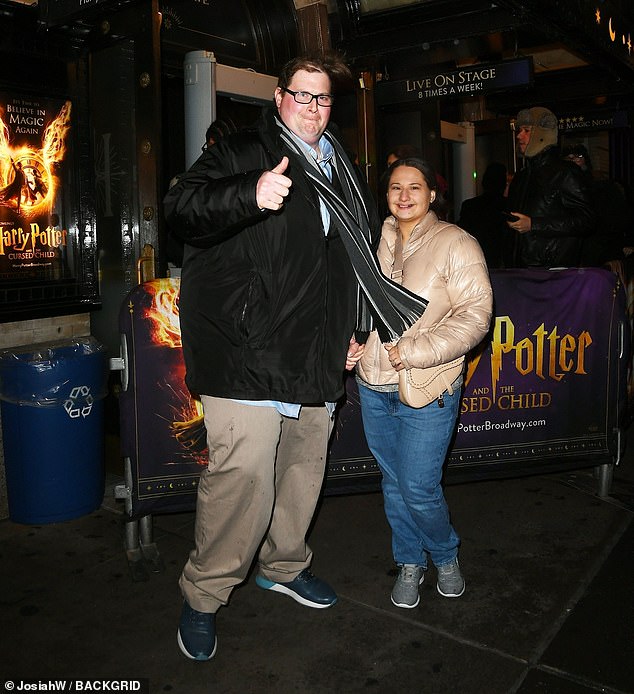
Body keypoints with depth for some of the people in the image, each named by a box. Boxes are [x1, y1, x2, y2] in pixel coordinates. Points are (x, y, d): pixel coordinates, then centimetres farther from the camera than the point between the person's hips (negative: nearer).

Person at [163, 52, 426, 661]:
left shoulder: (344, 173, 21)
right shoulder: (241, 153, 1)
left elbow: (360, 261, 30)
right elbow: (181, 208, -13)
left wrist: (357, 329, 23)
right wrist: (251, 195, -31)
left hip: (315, 354, 7)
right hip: (246, 351, -7)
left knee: (304, 464, 16)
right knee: (244, 474, -13)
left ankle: (284, 565, 39)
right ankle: (203, 596, 9)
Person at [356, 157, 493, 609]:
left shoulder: (455, 244, -6)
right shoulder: (376, 241, 10)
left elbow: (475, 314, -13)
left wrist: (415, 351, -19)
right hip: (373, 386, 5)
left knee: (419, 490, -2)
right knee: (393, 482, 14)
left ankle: (446, 557, 29)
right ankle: (410, 563, 35)